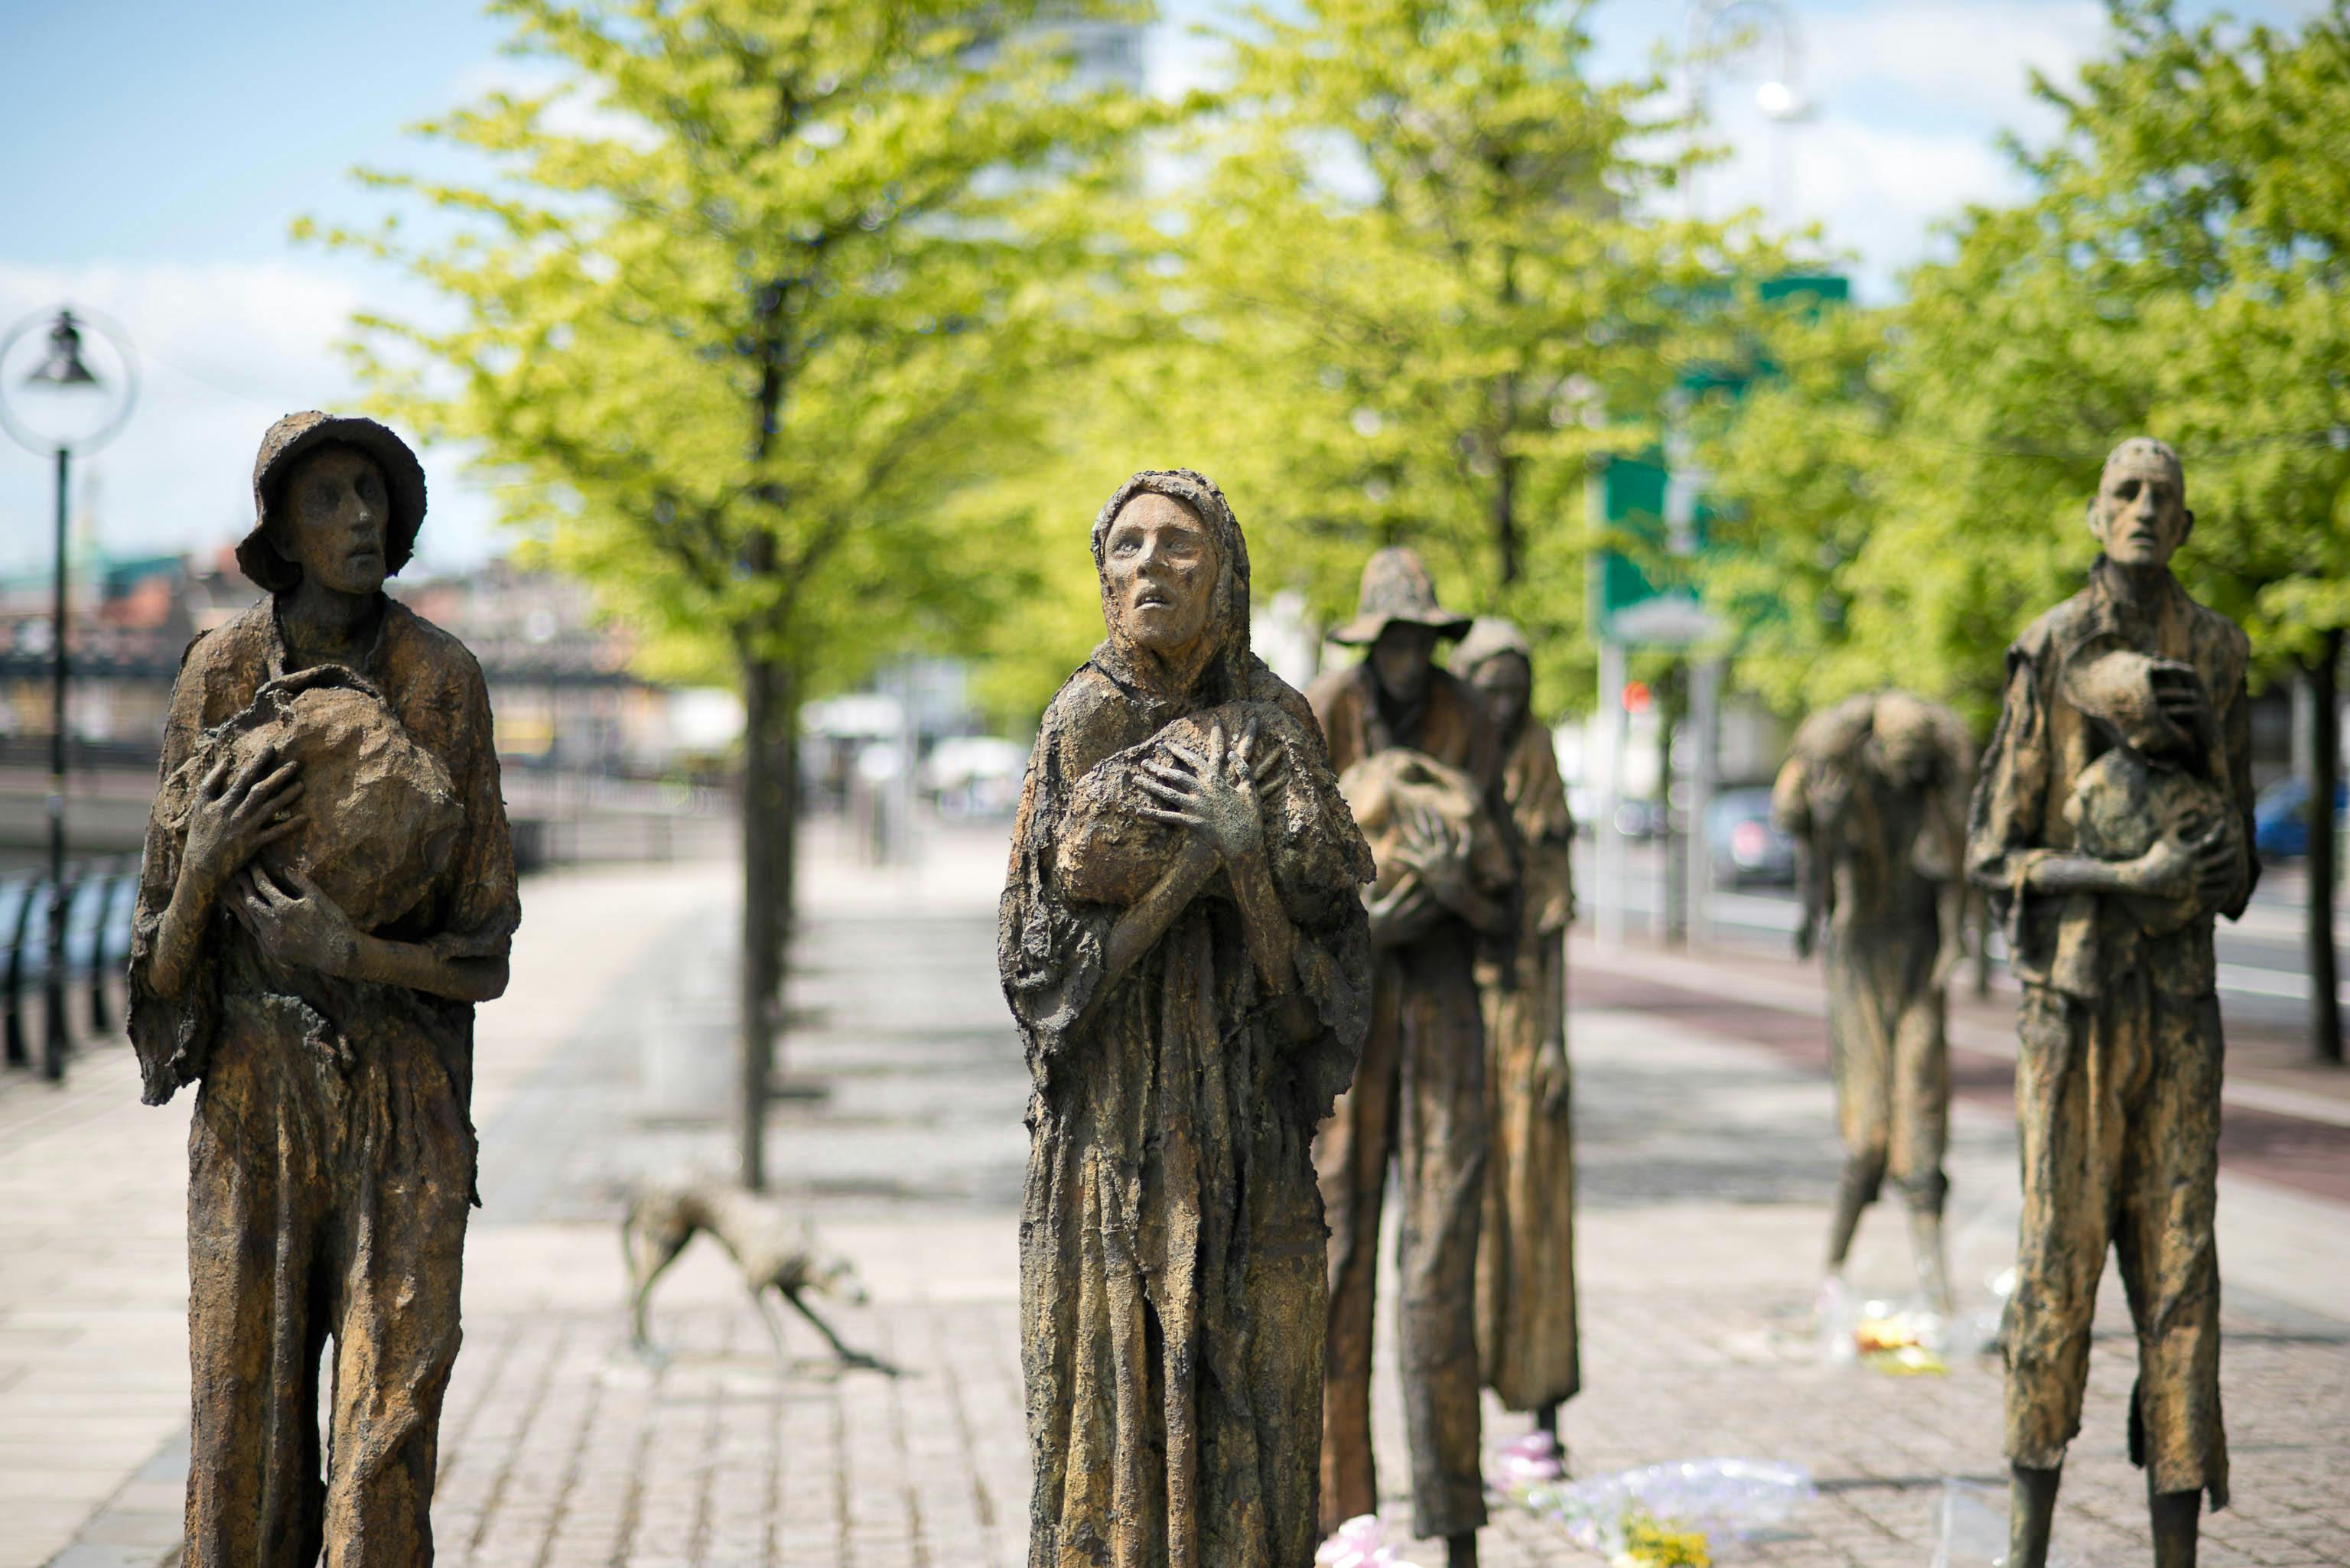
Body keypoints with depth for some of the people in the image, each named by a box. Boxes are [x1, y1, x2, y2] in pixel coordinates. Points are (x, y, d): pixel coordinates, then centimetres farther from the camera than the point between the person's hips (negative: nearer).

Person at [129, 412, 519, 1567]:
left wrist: (359, 955, -15)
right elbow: (166, 944, 4)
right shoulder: (222, 674, 2)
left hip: (406, 1096, -1)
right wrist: (207, 857, -16)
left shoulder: (443, 679, 0)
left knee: (392, 1418, -6)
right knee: (245, 1400, 0)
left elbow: (485, 948, 1)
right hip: (254, 1091, 1)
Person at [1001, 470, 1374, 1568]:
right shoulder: (1087, 720, 2)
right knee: (1114, 1404, -2)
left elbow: (1333, 932, 0)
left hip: (1251, 1121, 2)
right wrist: (1198, 855, -14)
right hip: (1116, 1125, -1)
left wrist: (1249, 847, -16)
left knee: (1253, 1418, 1)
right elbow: (1043, 943, -6)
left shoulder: (1273, 725, 6)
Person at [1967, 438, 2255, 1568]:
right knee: (2058, 1257, -3)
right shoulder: (2049, 656, -4)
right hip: (2072, 997, -4)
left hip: (2181, 997, 4)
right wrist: (2133, 878, -19)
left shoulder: (2214, 652, 9)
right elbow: (1992, 853, -5)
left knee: (2180, 1262, 2)